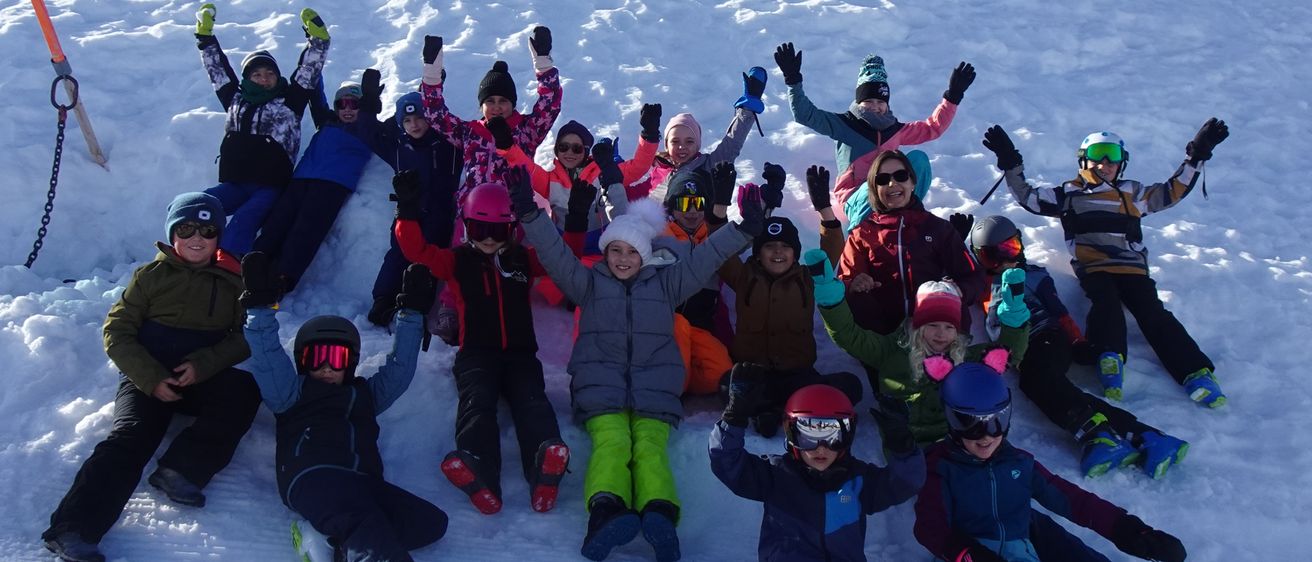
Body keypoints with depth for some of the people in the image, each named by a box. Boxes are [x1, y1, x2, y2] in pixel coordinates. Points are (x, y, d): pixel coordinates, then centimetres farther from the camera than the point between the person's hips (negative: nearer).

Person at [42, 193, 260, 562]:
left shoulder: (232, 282, 10)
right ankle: (73, 529, -34)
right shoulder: (152, 275, 6)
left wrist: (204, 364, -15)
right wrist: (152, 379, -14)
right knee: (131, 435, -26)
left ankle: (181, 469, -30)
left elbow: (246, 337, 4)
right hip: (148, 376, -1)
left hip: (203, 378, 2)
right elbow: (117, 331, 0)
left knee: (245, 390, -29)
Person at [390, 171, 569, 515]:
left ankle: (544, 470, -55)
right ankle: (479, 472, -58)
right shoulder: (458, 261, 14)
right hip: (476, 354, -1)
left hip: (520, 354, 1)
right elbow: (417, 250, 1)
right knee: (477, 399, -31)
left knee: (531, 400, -28)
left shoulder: (524, 260, 17)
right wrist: (408, 211, -13)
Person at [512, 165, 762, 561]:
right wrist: (529, 214, -11)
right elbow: (555, 253, 3)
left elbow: (705, 258, 10)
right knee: (612, 441, -29)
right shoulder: (590, 283, 16)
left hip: (654, 390, 1)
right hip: (600, 387, 0)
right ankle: (606, 510, -54)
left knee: (650, 445, -26)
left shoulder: (665, 283, 18)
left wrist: (743, 230, -2)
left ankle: (660, 514, -52)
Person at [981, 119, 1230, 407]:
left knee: (1153, 312, -16)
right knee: (1106, 302, -32)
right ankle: (1109, 355, -52)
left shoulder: (1131, 192, 27)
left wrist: (1196, 154, 22)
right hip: (1094, 269, -2)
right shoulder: (1070, 194, 21)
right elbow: (1029, 197, 13)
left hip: (1132, 268, 2)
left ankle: (1195, 371, -25)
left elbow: (1171, 191, 28)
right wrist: (1010, 163, 5)